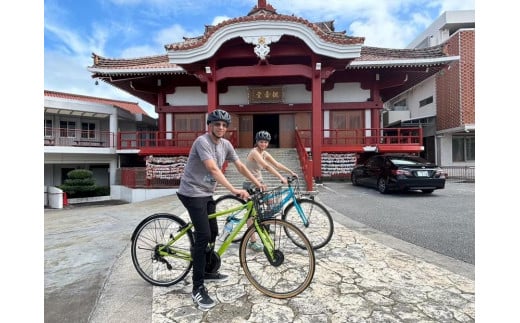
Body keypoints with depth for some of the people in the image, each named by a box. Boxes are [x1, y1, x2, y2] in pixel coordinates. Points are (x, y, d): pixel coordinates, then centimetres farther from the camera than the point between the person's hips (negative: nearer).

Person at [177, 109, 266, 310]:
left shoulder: (226, 144, 4)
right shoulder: (202, 141, -21)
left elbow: (240, 166, 8)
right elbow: (213, 169, -33)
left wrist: (258, 184, 3)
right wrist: (234, 190, -41)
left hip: (207, 194, 8)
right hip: (192, 193, -8)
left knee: (212, 233, 14)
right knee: (203, 236, -13)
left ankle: (207, 272, 34)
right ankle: (198, 288, -2)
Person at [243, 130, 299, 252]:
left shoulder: (264, 153, 6)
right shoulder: (254, 152, -20)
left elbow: (277, 164, 4)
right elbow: (267, 166, -31)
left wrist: (291, 172, -4)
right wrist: (281, 177, -37)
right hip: (251, 184, -8)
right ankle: (253, 242, 4)